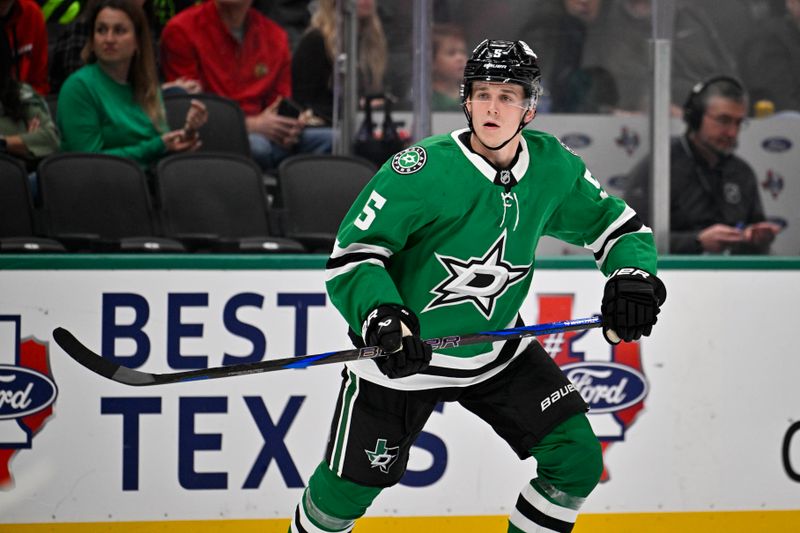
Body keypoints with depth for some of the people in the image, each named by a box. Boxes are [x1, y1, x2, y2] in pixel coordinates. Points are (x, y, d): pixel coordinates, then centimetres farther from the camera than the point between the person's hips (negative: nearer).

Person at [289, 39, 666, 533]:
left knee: (577, 461, -6)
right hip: (402, 353, -4)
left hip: (498, 352, 4)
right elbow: (351, 253, -21)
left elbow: (615, 223, 7)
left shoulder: (553, 167, -8)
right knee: (350, 487, 3)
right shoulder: (421, 170, -23)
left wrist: (633, 277, -13)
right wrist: (381, 314, -38)